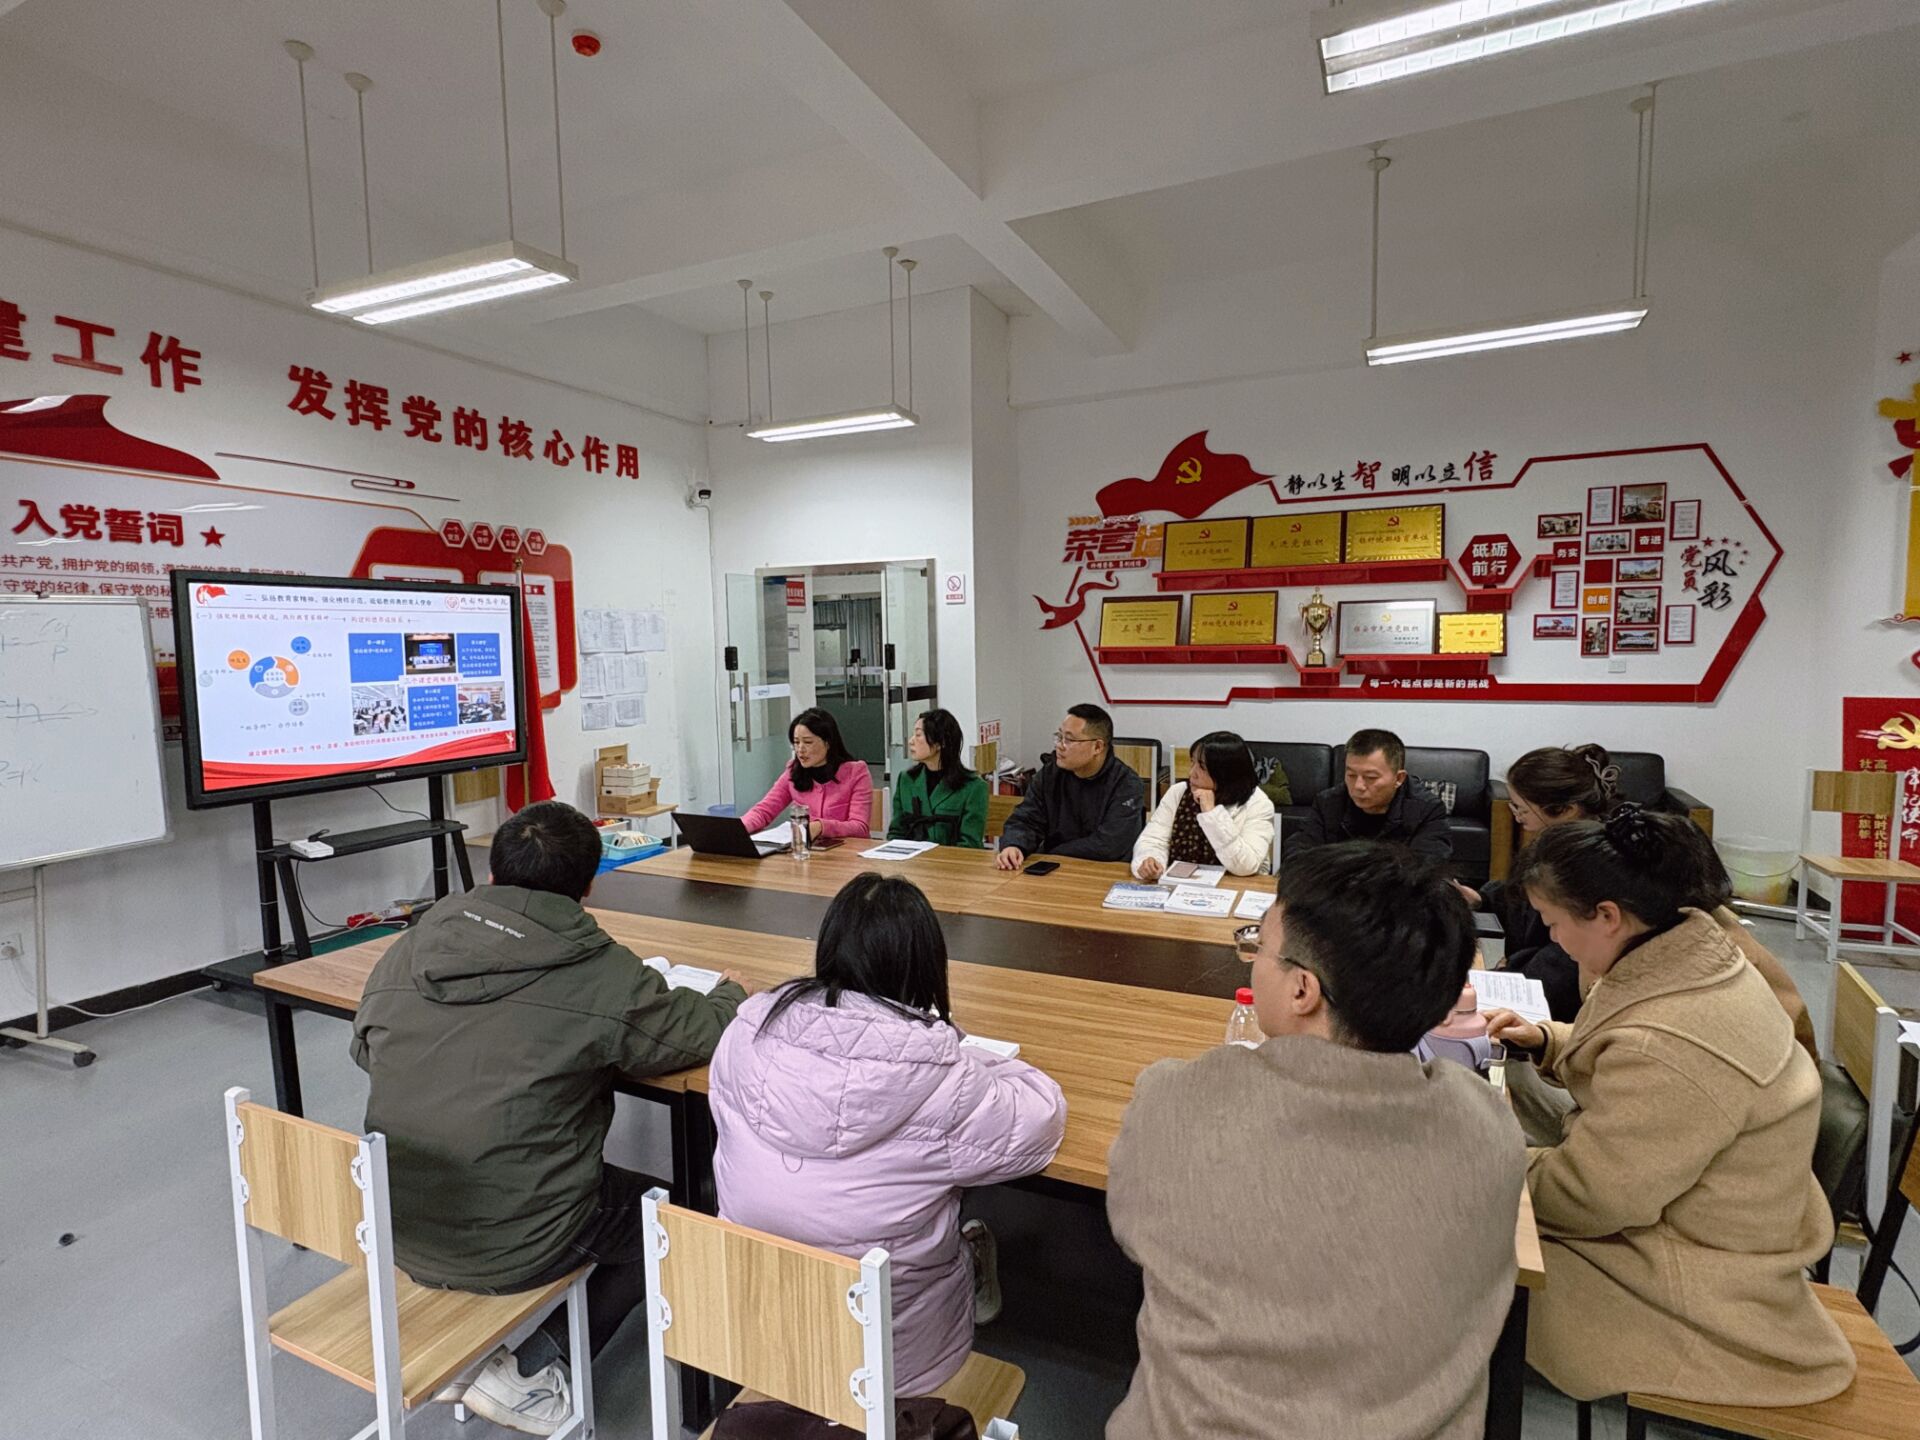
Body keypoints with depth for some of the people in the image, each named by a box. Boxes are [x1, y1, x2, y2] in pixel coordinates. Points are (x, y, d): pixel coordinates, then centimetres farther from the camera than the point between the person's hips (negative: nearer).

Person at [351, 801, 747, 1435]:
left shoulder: (404, 953, -4)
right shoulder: (602, 976, -20)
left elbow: (364, 1050, 15)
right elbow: (699, 1031, -7)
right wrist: (731, 993, 14)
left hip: (397, 1230, 6)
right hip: (511, 1251, -6)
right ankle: (529, 1372, 14)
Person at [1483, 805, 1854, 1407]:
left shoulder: (1666, 1050, -37)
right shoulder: (1698, 949, -8)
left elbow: (1589, 1197, -25)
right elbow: (1618, 1056, 13)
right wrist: (1545, 1039, 2)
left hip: (1701, 1286, -8)